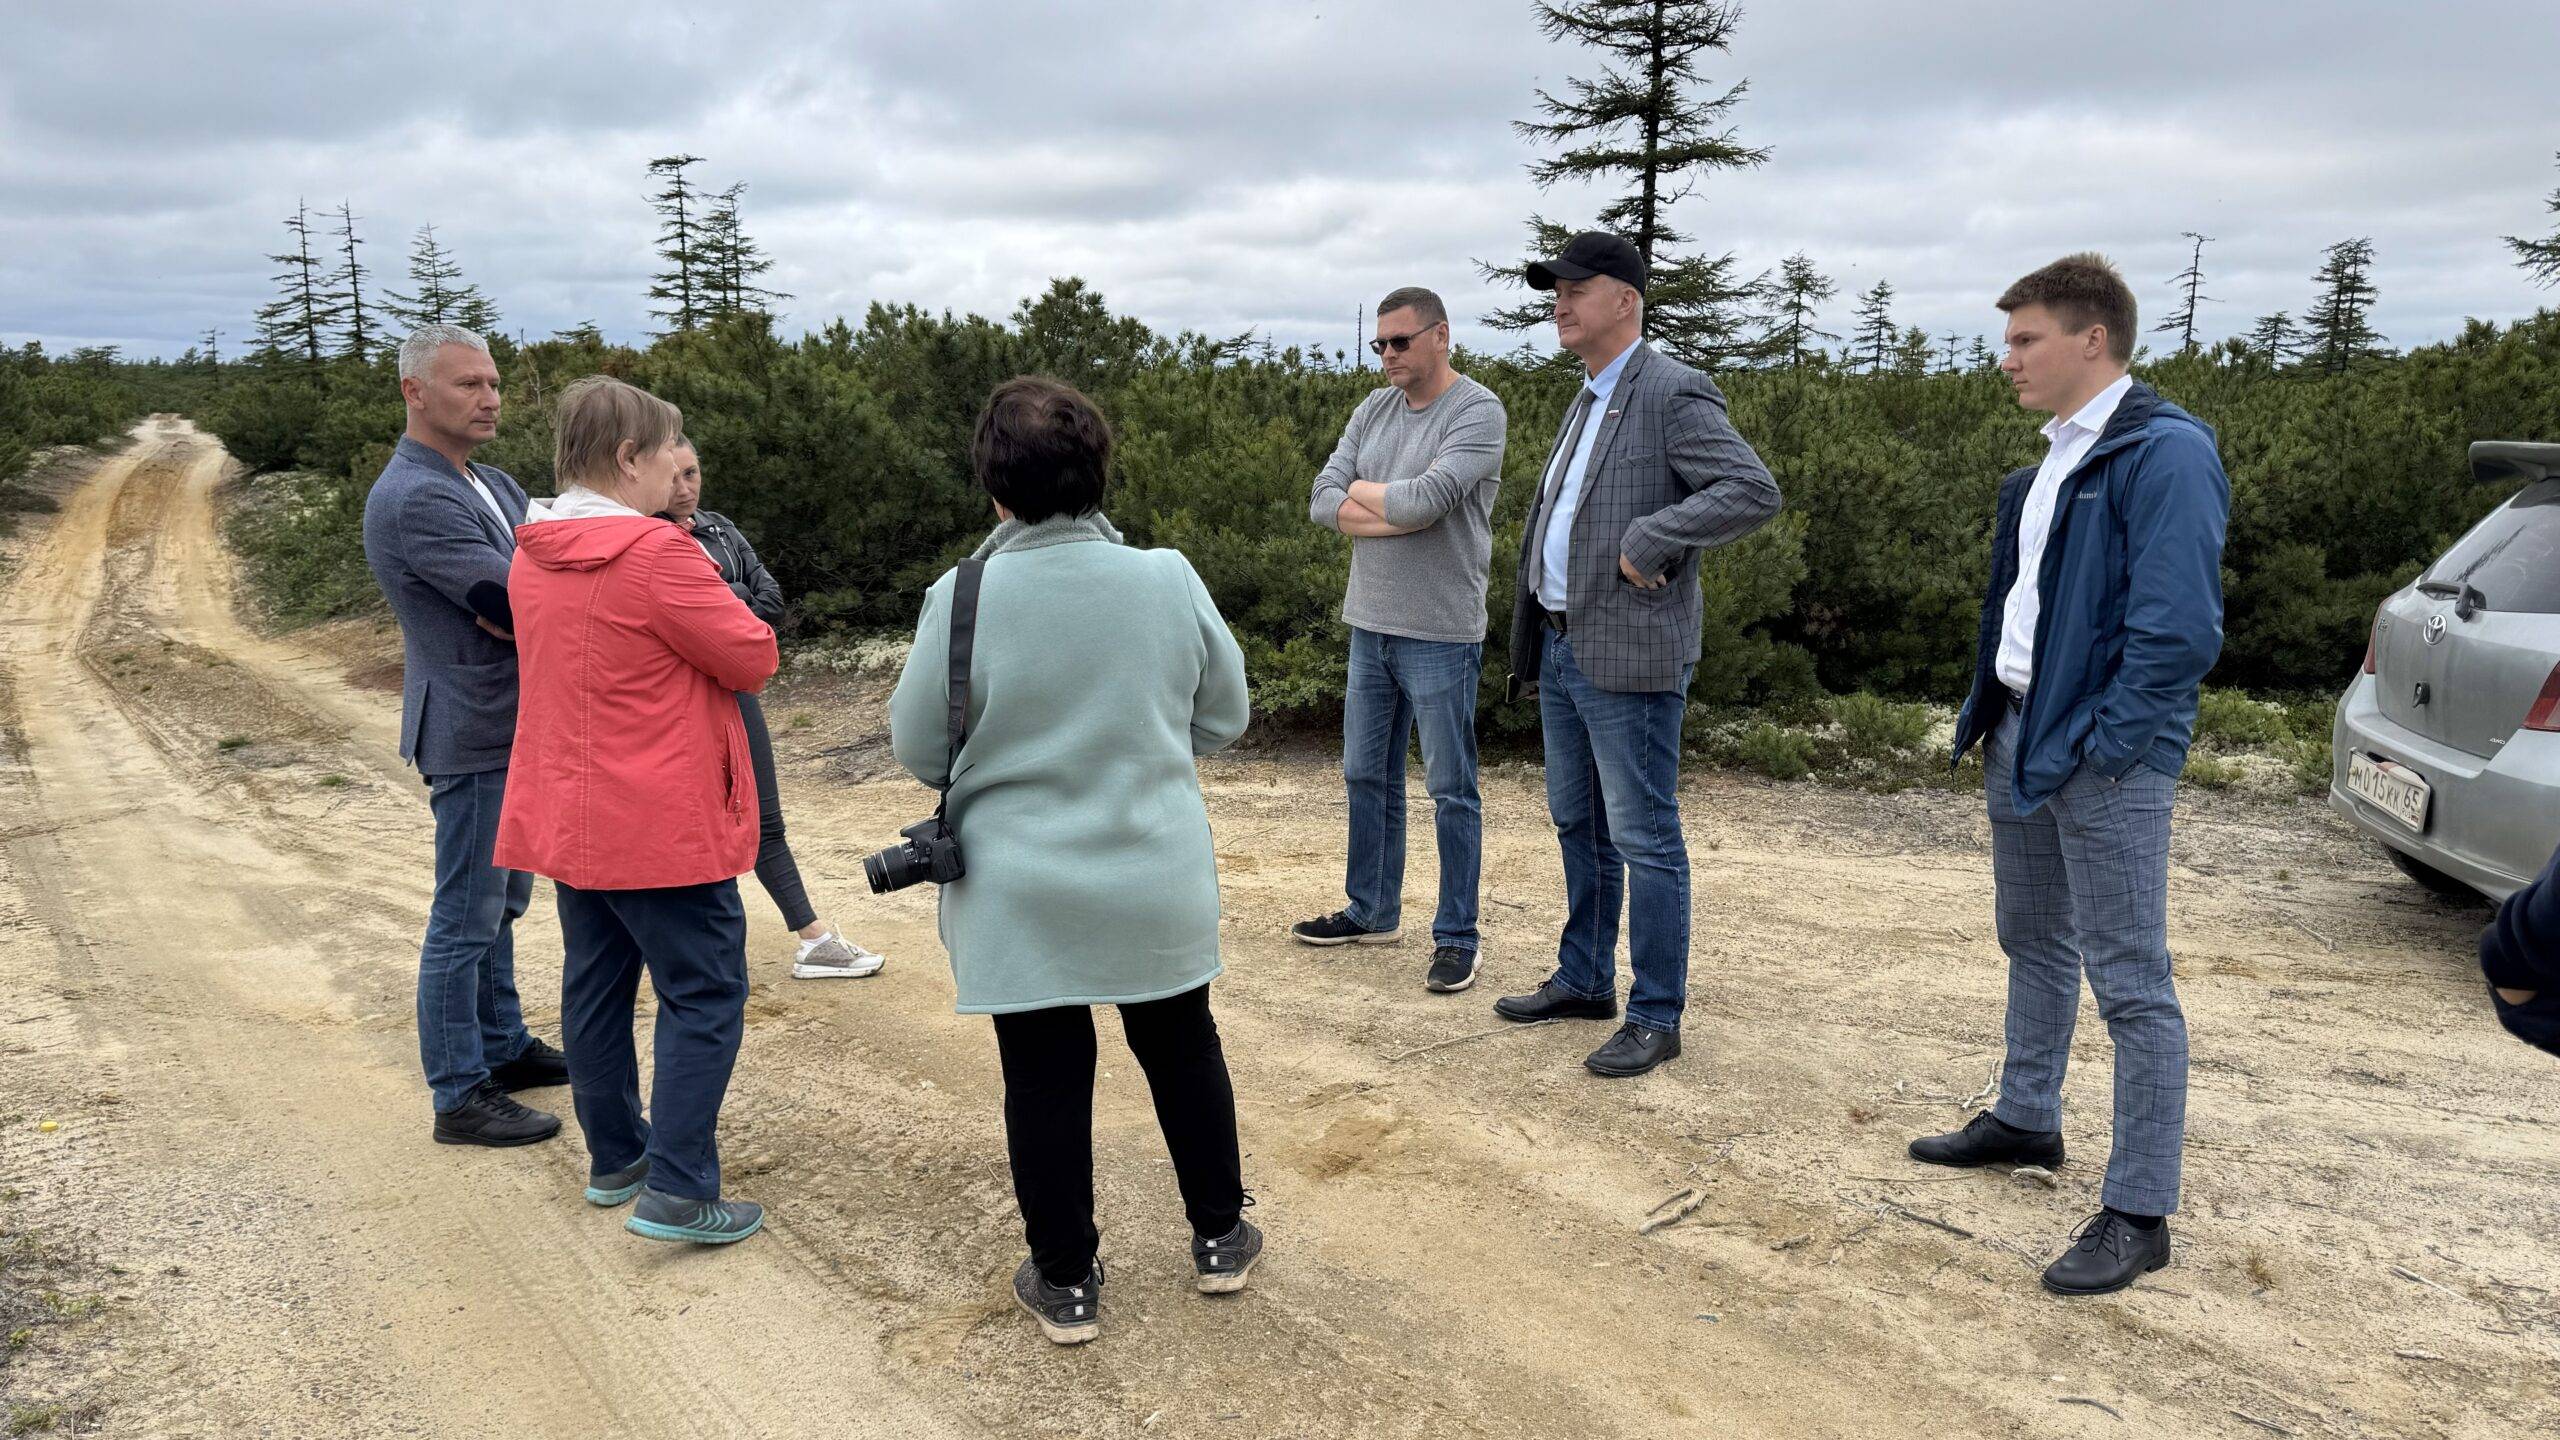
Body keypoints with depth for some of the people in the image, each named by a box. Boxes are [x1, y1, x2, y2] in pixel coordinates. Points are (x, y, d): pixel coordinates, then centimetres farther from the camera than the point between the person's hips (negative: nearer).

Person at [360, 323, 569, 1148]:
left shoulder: (495, 486, 12)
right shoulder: (413, 499, -18)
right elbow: (518, 601, -23)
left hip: (516, 728, 9)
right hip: (473, 732, -9)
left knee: (498, 904, 19)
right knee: (466, 917, -1)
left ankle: (503, 1047, 33)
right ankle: (460, 1096, 8)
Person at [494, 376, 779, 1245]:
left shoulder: (532, 554, 6)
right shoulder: (656, 555, -20)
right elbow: (754, 659, -15)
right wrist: (711, 596, 3)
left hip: (567, 813, 9)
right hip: (664, 822, -8)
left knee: (596, 986, 17)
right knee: (705, 996, 0)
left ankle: (614, 1158, 29)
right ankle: (677, 1193, 0)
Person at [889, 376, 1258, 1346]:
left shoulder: (963, 599, -16)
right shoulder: (1169, 580, -10)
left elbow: (917, 747, -5)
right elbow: (1225, 718, 2)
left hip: (1020, 894, -2)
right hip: (1158, 882, 2)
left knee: (1045, 1080, 11)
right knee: (1182, 1049, 20)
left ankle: (1066, 1284, 24)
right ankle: (1220, 1238, 34)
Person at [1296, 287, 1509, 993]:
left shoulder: (1477, 412, -11)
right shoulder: (1375, 409, 10)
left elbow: (1425, 499, -25)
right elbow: (1322, 502, 2)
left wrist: (1360, 493, -6)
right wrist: (1398, 511, -13)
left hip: (1440, 635, -7)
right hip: (1371, 625, 7)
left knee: (1451, 792, 1)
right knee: (1367, 777, 15)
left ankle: (1457, 937, 11)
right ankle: (1372, 912, 29)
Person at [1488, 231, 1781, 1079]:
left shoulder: (1673, 395, -12)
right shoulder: (1588, 400, 17)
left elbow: (1754, 493, -23)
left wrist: (1649, 542, -22)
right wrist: (1534, 644, 17)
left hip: (1629, 657, -9)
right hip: (1562, 648, 10)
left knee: (1643, 840, -2)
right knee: (1577, 826, 18)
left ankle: (1655, 1018, 9)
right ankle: (1585, 982, 32)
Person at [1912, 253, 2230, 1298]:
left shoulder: (2165, 454, -16)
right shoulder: (2054, 459, 13)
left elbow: (2179, 628, -22)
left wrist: (2101, 744, -19)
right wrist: (1991, 713, 12)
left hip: (2102, 758, -9)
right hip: (2020, 738, 10)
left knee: (2130, 982, -2)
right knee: (2032, 943, 21)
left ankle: (2138, 1213, 6)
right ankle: (2025, 1122, 39)